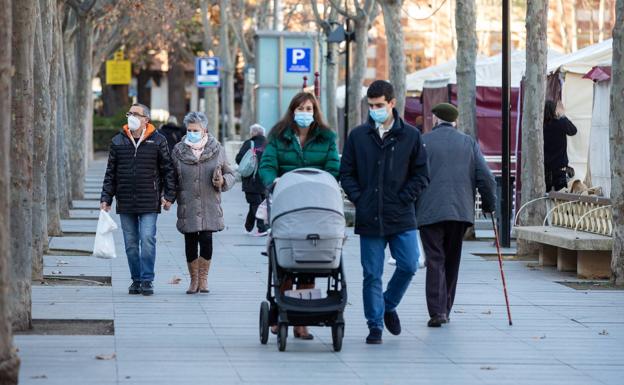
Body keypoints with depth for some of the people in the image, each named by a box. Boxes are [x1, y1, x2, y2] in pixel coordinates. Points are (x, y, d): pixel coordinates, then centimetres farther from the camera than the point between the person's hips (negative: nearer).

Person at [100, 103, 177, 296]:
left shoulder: (158, 141, 1)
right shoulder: (118, 141, 7)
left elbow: (168, 170, 4)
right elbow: (111, 173, 10)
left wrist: (169, 196, -2)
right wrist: (106, 198, 4)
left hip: (149, 202, -3)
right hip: (125, 204, 3)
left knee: (147, 240, -9)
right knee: (131, 243, 6)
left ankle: (147, 280, -4)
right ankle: (136, 280, 14)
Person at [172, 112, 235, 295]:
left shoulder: (216, 149, 5)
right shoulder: (178, 150, 5)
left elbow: (230, 175, 11)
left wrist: (223, 181, -10)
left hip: (209, 205, -1)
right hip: (187, 206, 1)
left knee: (206, 240, -8)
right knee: (190, 242, 3)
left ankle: (203, 278, 8)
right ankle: (194, 279, 16)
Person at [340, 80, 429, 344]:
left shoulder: (410, 136, 3)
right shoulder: (358, 136, 6)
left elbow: (421, 174, 6)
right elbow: (346, 173, 10)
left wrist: (403, 198, -5)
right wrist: (358, 199, -3)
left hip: (401, 217, 0)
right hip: (369, 218, 0)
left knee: (408, 266, -5)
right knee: (372, 274, 1)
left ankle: (389, 306, 21)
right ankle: (375, 325, 11)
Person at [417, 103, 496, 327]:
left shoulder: (422, 142, 3)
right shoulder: (468, 143, 10)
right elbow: (485, 177, 4)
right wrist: (489, 204, 17)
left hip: (430, 212, -3)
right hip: (461, 212, 3)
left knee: (435, 262, -3)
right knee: (451, 262, 14)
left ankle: (437, 311, -15)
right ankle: (445, 311, 20)